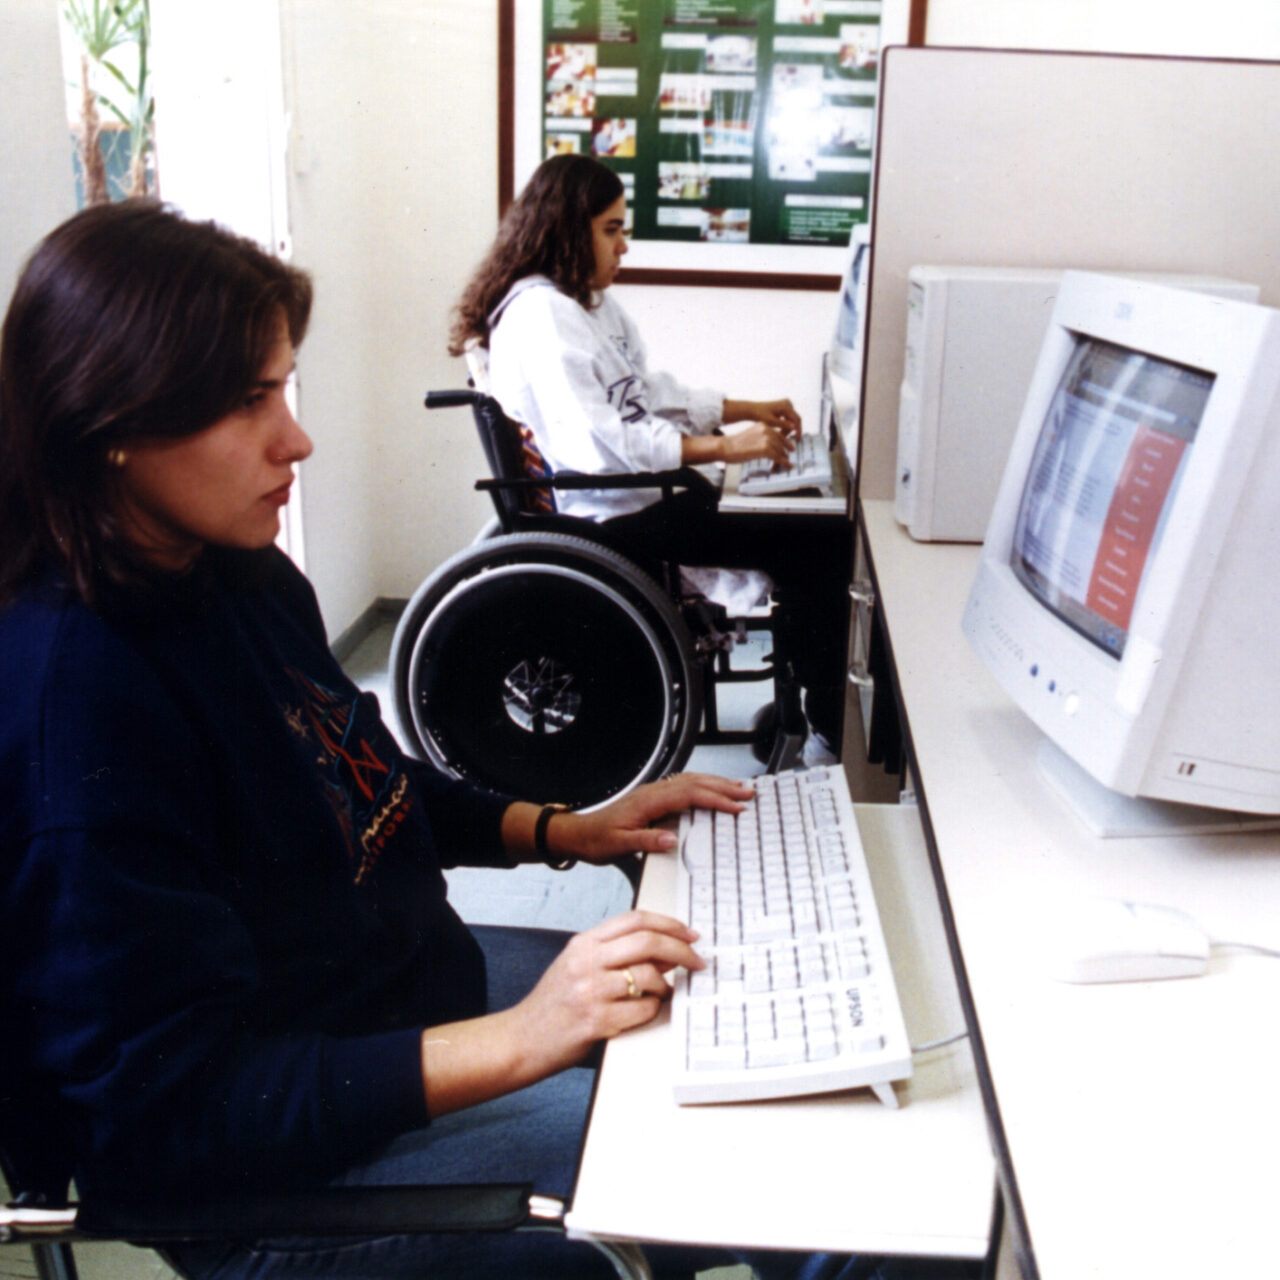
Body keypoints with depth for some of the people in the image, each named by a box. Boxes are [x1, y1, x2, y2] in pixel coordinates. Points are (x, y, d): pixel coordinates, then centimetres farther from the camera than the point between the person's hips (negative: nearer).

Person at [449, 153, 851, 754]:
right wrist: (722, 447, -26)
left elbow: (648, 391, 23)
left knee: (814, 529, 1)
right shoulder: (541, 315, -15)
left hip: (638, 494, 10)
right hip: (607, 517, -10)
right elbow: (594, 443, -26)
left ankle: (814, 705, 6)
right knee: (822, 540, -16)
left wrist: (747, 410, 13)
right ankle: (834, 736, -6)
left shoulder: (591, 303, 17)